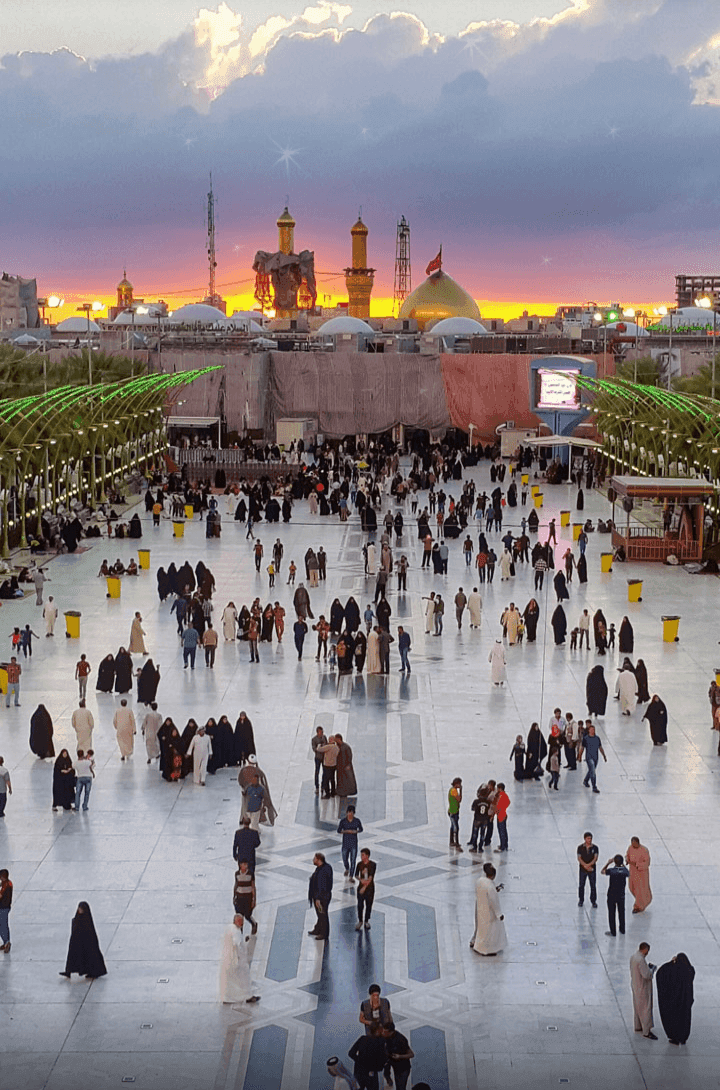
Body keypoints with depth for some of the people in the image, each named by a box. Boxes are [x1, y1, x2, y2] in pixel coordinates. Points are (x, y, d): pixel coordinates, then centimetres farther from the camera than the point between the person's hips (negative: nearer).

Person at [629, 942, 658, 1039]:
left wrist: (648, 965, 6)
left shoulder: (634, 957, 3)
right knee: (646, 1009, -1)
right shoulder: (641, 960, -28)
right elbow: (646, 975, -28)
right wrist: (653, 968, -12)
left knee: (638, 1007, 22)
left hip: (635, 986, 10)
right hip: (642, 988, -10)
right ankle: (646, 1031, 4)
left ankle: (638, 1027, 36)